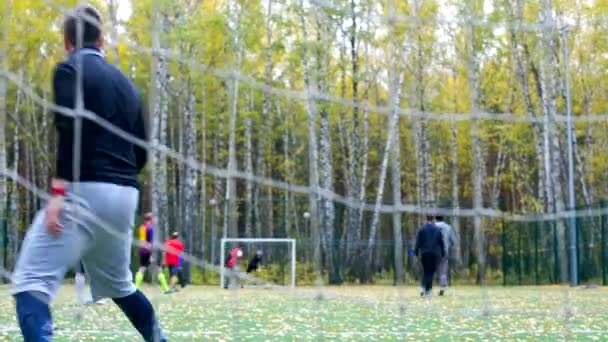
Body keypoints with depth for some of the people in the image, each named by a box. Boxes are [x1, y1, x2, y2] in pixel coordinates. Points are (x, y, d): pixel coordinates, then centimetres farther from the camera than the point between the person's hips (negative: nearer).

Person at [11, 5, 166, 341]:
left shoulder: (69, 69, 0)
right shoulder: (125, 82, 20)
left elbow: (70, 130, -17)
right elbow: (141, 152, 19)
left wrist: (59, 191, -22)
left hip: (85, 191, -7)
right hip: (124, 196, 7)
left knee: (31, 281, -12)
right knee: (117, 283, 26)